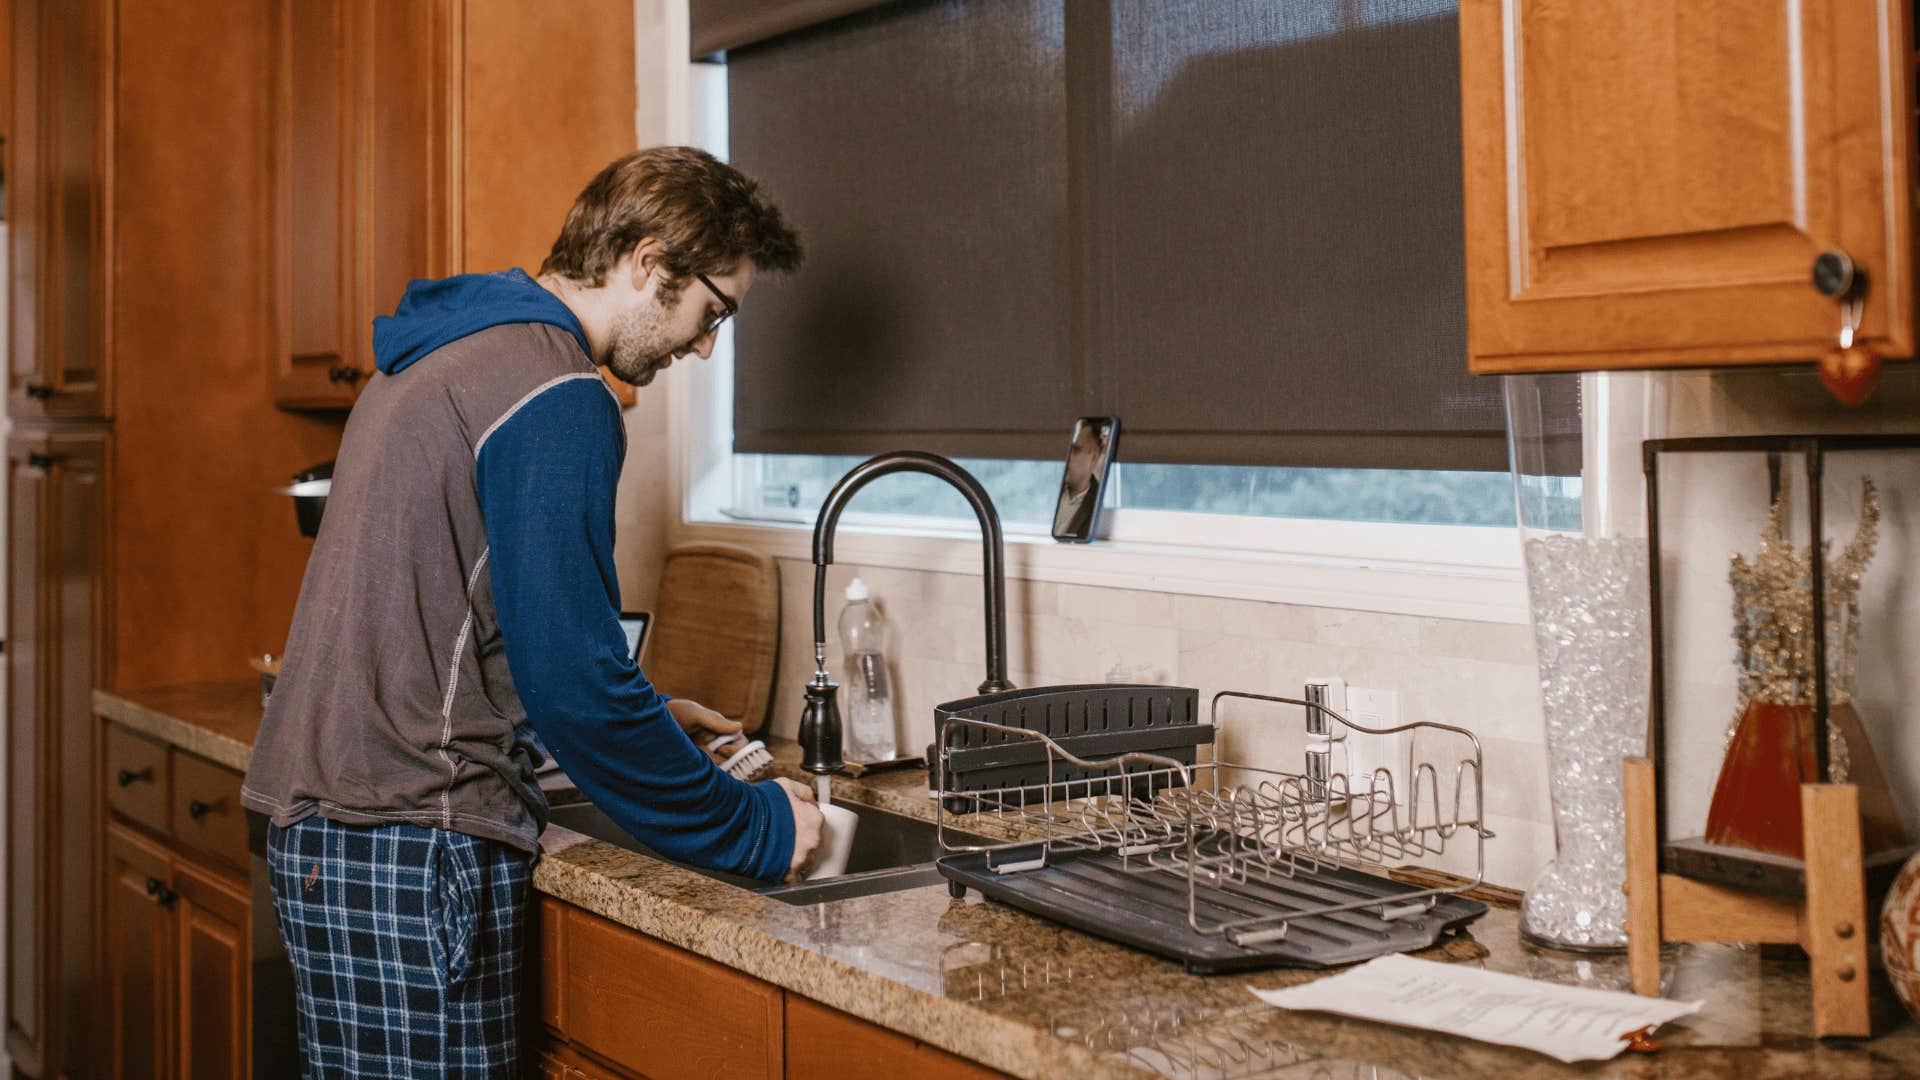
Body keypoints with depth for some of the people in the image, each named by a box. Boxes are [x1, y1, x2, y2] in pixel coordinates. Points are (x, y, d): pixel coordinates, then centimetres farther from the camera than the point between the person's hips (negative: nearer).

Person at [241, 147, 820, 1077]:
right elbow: (571, 676, -20)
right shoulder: (553, 393, -16)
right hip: (411, 845, -10)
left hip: (321, 823, 10)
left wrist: (639, 719, 21)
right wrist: (753, 830, -9)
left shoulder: (445, 354, 16)